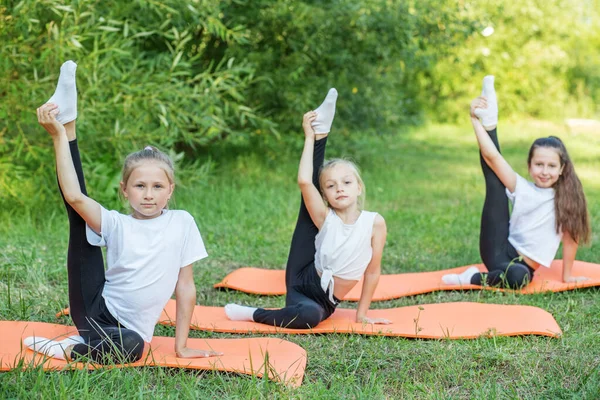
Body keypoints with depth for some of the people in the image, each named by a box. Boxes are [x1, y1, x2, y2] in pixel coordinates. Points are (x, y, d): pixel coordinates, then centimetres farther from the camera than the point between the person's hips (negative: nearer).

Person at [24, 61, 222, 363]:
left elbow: (185, 286, 2)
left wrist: (181, 346, 1)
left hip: (127, 330, 0)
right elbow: (74, 196, -18)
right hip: (95, 310, 0)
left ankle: (71, 349, -14)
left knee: (131, 346, -38)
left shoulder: (182, 223, -1)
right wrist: (58, 135, -16)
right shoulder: (116, 225, -1)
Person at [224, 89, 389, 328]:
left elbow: (373, 271, 0)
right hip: (302, 284, 1)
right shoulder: (325, 218, -9)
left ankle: (256, 315, -11)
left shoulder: (375, 223, -9)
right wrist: (310, 137, -17)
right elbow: (304, 181, -25)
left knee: (312, 315, -36)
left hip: (324, 303, -1)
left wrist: (362, 314, 3)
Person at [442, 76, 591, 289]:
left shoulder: (567, 197, 1)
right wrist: (474, 119, -12)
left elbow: (570, 237, 5)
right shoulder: (522, 189, 2)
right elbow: (492, 157, -8)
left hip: (523, 267, -1)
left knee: (517, 276, -40)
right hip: (500, 253, 1)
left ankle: (476, 279, -15)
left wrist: (567, 276, 5)